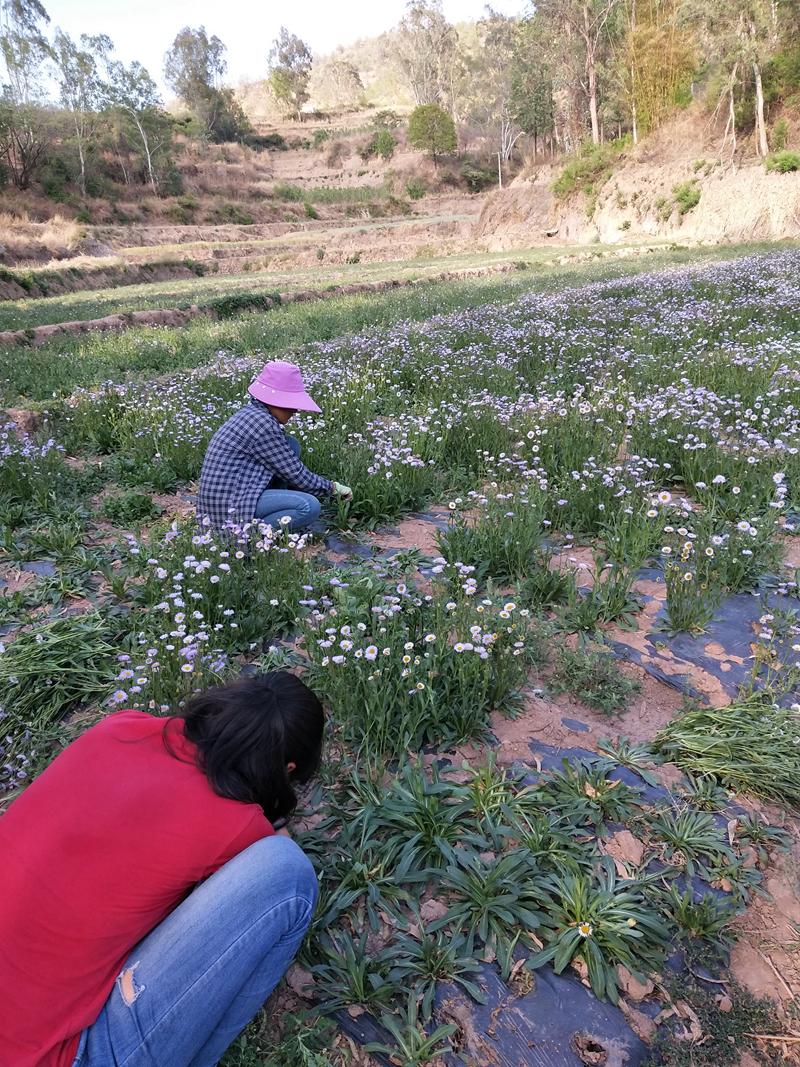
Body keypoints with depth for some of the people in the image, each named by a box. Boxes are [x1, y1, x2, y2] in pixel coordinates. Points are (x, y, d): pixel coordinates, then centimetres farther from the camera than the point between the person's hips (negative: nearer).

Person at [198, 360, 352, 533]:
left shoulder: (249, 413, 12)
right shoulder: (263, 424, -18)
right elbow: (295, 474, -12)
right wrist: (332, 487, 2)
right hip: (229, 508, -10)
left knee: (292, 445, 10)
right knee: (310, 507, -22)